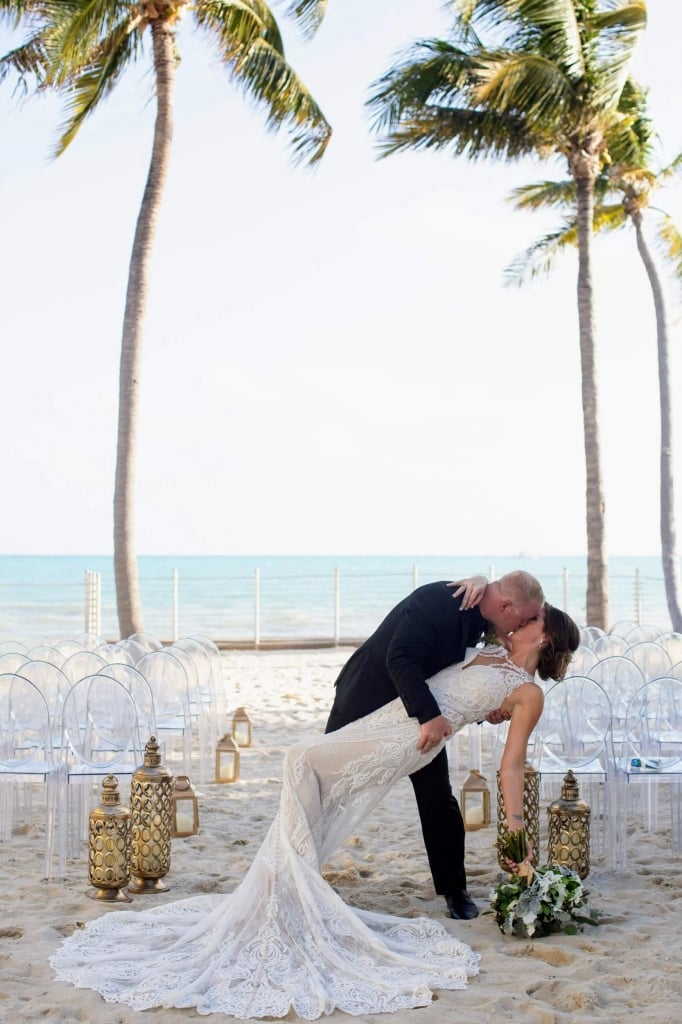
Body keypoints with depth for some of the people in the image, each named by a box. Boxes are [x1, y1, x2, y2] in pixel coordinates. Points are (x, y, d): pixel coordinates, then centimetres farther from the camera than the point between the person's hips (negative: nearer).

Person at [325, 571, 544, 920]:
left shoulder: (476, 618, -4)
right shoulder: (436, 602, -30)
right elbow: (399, 659, -37)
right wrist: (430, 716, -40)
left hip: (424, 713, 7)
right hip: (367, 702, -7)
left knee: (439, 800, 2)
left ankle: (454, 890, 14)